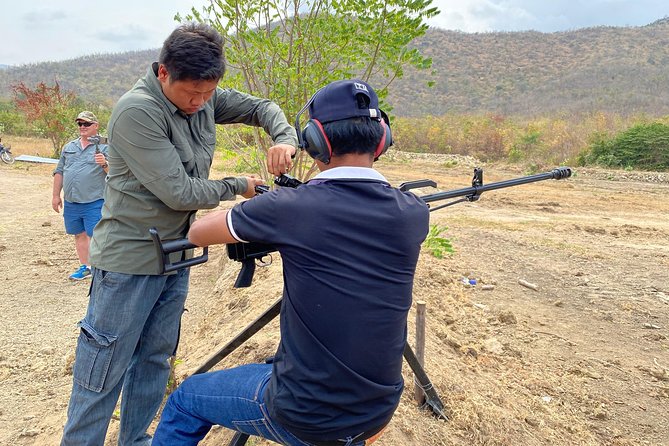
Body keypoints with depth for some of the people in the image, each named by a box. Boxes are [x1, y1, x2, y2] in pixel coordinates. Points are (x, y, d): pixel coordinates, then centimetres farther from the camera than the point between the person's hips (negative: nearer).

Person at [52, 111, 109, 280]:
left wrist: (105, 164, -27)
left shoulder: (104, 148, 0)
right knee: (79, 235, 14)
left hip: (94, 203, -6)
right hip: (71, 203, 6)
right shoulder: (69, 147, 15)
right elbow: (59, 172, 18)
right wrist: (56, 195, 15)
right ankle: (84, 267, 26)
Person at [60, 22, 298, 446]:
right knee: (105, 369, 1)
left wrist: (285, 138, -11)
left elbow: (260, 106, 10)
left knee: (156, 360, 16)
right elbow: (180, 192, -23)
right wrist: (238, 186, -10)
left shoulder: (206, 97, 0)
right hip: (130, 259, -7)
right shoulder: (137, 111, -21)